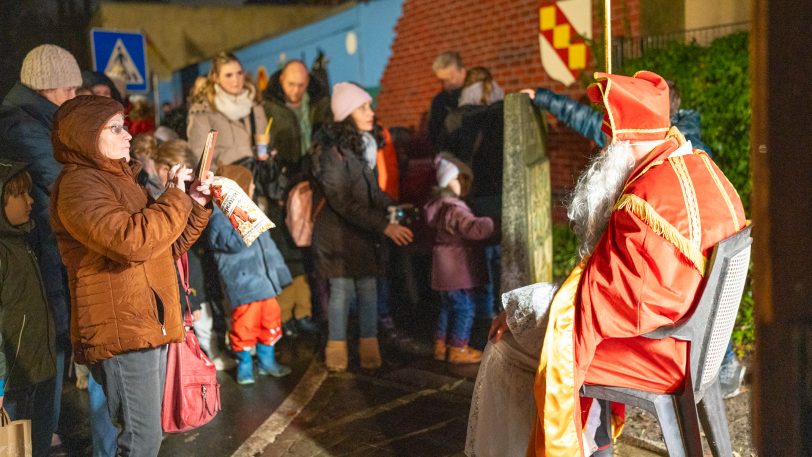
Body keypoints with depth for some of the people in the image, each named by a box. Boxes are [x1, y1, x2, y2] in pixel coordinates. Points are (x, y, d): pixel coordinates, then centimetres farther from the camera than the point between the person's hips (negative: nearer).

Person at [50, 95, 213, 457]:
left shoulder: (118, 179, 20)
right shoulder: (79, 184, -12)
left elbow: (168, 246, 22)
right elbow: (131, 241, -28)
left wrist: (197, 205, 7)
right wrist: (176, 197, -14)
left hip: (147, 325, 10)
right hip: (122, 330, -10)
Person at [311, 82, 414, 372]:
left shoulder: (360, 144, 10)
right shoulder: (332, 150, -16)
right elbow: (342, 202, -20)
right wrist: (384, 226, -22)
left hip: (363, 233, 7)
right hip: (338, 233, -7)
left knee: (367, 287, 7)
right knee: (342, 289, -1)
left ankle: (369, 348, 15)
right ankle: (337, 351, 11)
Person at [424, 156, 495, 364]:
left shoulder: (441, 206, 13)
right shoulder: (455, 209, -21)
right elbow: (474, 228, -32)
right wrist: (494, 222, -23)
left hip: (446, 269, 10)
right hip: (457, 270, -10)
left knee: (448, 306, 18)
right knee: (465, 307, -2)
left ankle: (441, 345, 25)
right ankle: (458, 348, 5)